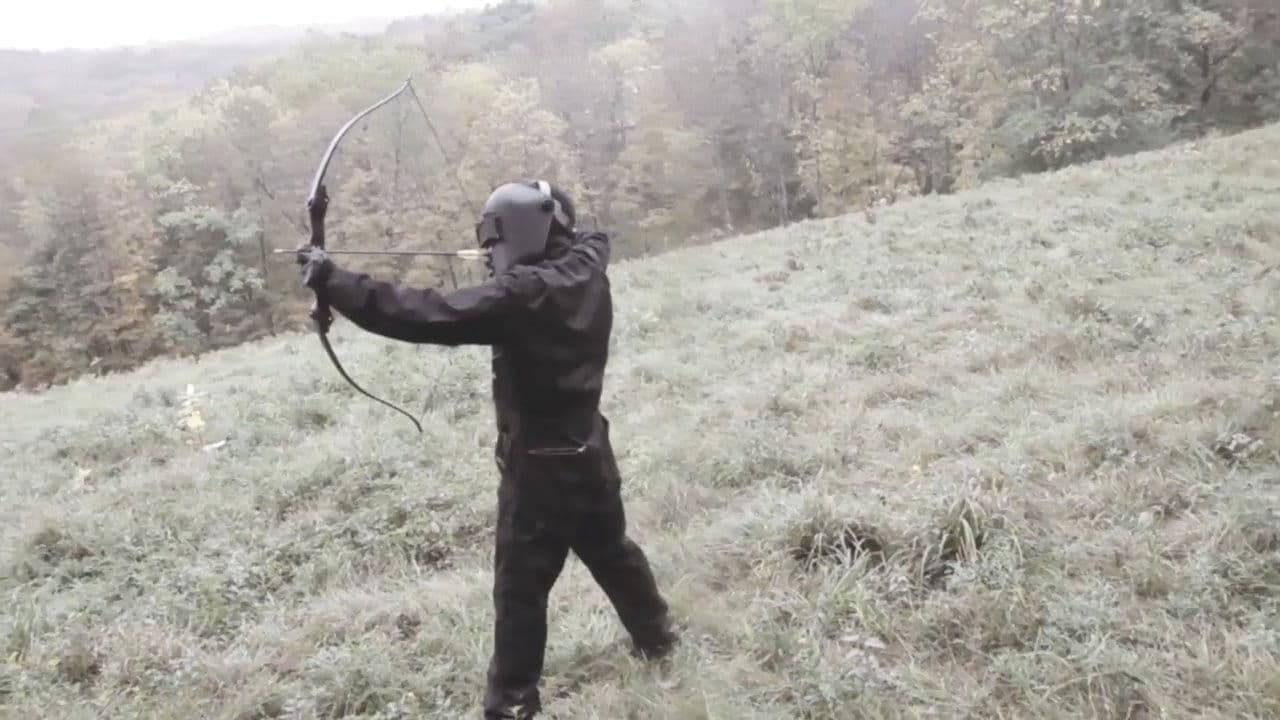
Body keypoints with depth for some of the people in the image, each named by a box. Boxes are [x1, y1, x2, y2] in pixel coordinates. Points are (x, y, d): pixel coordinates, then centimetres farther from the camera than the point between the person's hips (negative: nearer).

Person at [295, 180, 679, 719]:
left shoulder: (521, 294, -23)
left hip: (539, 462, -8)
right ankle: (656, 635, 44)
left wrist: (333, 282, -32)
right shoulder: (586, 270, -2)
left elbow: (432, 316, -31)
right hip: (588, 448, 8)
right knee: (611, 549, 27)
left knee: (520, 584, 4)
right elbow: (587, 239, 24)